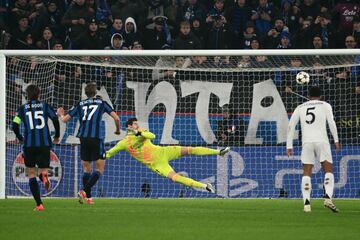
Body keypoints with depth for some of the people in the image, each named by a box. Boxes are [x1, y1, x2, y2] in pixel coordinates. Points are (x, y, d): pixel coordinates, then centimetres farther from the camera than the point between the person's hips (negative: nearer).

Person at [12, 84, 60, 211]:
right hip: (44, 144, 0)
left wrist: (20, 138, 17)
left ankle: (39, 204, 0)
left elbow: (15, 126, -1)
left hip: (29, 145, 0)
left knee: (31, 175, 10)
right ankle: (44, 176, -31)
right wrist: (57, 136, 13)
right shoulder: (45, 106, 7)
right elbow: (55, 120, -2)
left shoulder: (22, 108, 6)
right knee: (43, 170, 10)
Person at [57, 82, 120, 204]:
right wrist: (118, 130, 21)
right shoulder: (102, 103, 8)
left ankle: (88, 197, 13)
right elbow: (116, 118, 1)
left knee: (87, 168, 15)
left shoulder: (80, 105, 13)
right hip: (96, 138, -4)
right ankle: (84, 191, -15)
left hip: (83, 139, 4)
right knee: (100, 168, 1)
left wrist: (60, 114, 39)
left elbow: (65, 119, 15)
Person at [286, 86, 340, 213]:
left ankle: (306, 203, -8)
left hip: (306, 142, 2)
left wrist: (289, 146, 11)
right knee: (328, 171, 3)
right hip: (322, 141, -2)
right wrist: (336, 140, 3)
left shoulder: (300, 108, 17)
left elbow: (291, 126, 10)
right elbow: (331, 122, -2)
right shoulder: (325, 105, 10)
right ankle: (328, 198, -18)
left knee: (307, 174, 4)